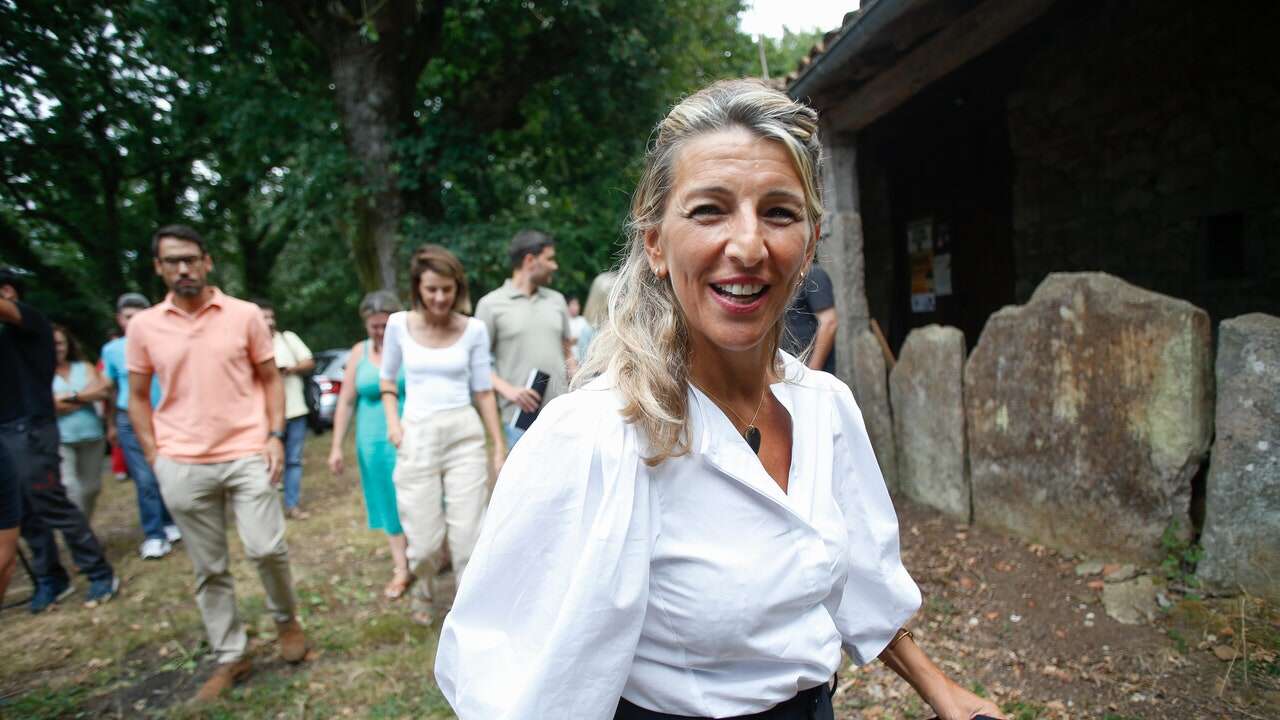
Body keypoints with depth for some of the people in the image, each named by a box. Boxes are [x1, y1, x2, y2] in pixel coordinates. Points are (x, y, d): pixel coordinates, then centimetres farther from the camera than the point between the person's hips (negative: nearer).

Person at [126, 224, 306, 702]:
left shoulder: (245, 315, -1)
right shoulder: (143, 326, 3)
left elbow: (270, 379, 5)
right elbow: (138, 398, 10)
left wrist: (275, 437, -5)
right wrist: (154, 456, 1)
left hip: (247, 455, -1)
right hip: (182, 466, 2)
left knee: (266, 547, -6)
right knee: (208, 569, 10)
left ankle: (286, 619, 24)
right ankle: (229, 657, 25)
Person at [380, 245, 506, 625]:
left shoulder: (473, 329, -1)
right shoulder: (399, 324, 1)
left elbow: (483, 391, 5)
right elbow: (387, 380, 15)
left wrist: (499, 446, 5)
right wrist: (392, 421, 0)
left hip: (465, 434, 0)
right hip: (417, 437, 0)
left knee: (468, 537, -1)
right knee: (424, 541, 5)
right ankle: (423, 591, 39)